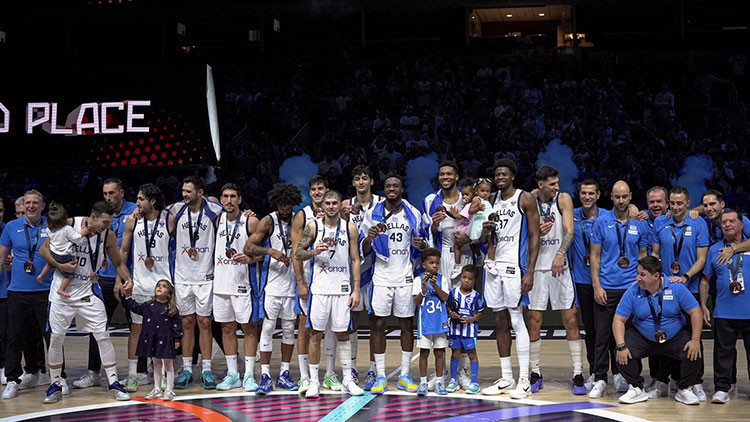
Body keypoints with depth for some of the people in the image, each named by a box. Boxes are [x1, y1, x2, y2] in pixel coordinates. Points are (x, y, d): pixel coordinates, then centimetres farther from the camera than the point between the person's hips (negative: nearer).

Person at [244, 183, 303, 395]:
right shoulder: (269, 221, -4)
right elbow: (248, 247, -9)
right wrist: (271, 251, -23)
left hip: (291, 283, 5)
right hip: (272, 282, -5)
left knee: (289, 328, 8)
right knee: (268, 327, -6)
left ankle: (284, 374, 16)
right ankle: (265, 376, -3)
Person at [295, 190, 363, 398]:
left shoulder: (350, 228, 4)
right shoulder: (313, 226, 2)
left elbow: (355, 260, 5)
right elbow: (298, 253, 4)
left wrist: (356, 289, -1)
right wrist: (314, 252, -17)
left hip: (342, 288, 1)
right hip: (319, 288, -1)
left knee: (343, 334, 6)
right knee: (316, 334, 2)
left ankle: (347, 380, 15)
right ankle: (314, 381, 9)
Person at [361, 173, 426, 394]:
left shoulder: (413, 214, 6)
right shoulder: (372, 213, 2)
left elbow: (418, 246, 15)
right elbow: (363, 249, 3)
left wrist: (421, 245, -9)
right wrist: (370, 237, -19)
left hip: (405, 277, 1)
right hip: (381, 276, -1)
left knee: (406, 324, 5)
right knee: (378, 324, -2)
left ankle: (404, 376, 13)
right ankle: (380, 377, 5)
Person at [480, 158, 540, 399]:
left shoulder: (525, 199, -4)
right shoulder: (492, 201, 14)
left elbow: (534, 236, -8)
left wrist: (530, 272, -15)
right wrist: (485, 231, -4)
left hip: (514, 266, -6)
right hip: (494, 265, 6)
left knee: (517, 320, -7)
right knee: (500, 322, 9)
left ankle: (524, 381, -2)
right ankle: (506, 378, 16)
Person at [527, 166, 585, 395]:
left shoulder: (563, 199, -4)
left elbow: (569, 230, -15)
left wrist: (560, 254, -30)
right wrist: (536, 233, -16)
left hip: (560, 266, -1)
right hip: (536, 267, 1)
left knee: (571, 321, -2)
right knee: (534, 323, 3)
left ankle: (578, 374, 2)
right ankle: (535, 374, 13)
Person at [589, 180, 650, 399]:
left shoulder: (640, 225, 7)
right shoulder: (602, 222, 2)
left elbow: (643, 256, 12)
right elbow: (595, 256, 2)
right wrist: (596, 285, -6)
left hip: (631, 287, 1)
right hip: (606, 288, -1)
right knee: (602, 335, -1)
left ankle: (622, 376, 16)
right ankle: (600, 380, 6)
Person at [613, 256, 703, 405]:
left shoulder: (676, 287, -14)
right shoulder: (632, 291, -12)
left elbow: (695, 312, -11)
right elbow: (619, 320, -10)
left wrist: (695, 340, -21)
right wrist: (621, 346, -24)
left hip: (675, 336, 0)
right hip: (642, 337, 1)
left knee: (692, 354, -26)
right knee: (623, 355, -25)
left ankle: (685, 390, 1)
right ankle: (636, 389, 0)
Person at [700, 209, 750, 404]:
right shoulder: (714, 250, 9)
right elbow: (705, 280, 13)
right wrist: (703, 306, 7)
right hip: (724, 313, 1)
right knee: (723, 352, 4)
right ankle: (722, 388, 10)